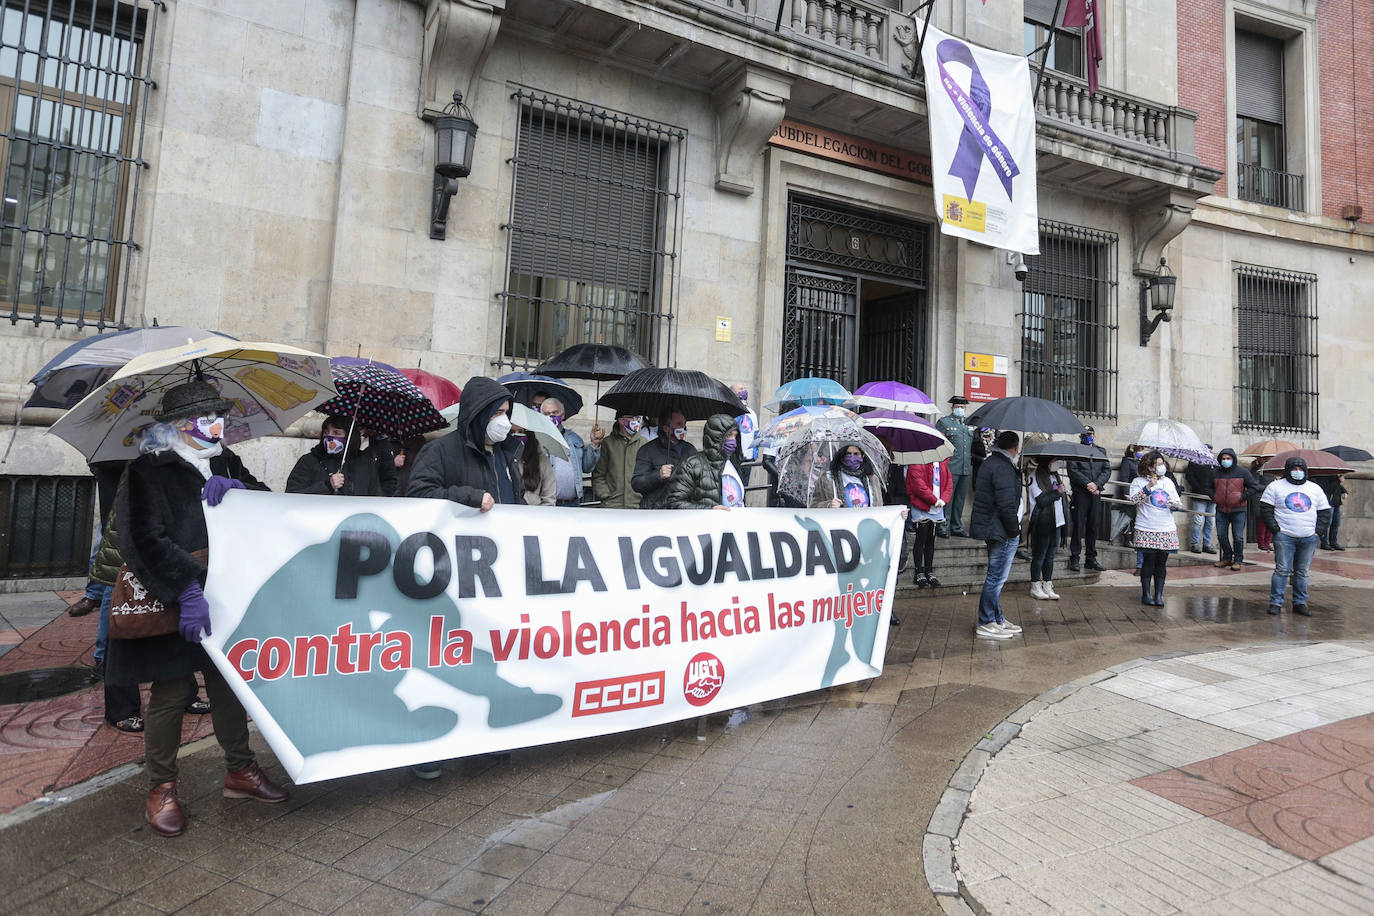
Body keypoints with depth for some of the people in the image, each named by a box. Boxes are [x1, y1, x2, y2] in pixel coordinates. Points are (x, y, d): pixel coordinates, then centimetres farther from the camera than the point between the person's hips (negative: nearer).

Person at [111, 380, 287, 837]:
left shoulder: (226, 462, 10)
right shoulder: (149, 469, -8)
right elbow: (143, 539, -19)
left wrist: (237, 488, -19)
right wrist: (188, 591, -29)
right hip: (170, 603, -5)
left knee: (230, 685, 13)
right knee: (171, 693, 4)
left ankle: (240, 770, 28)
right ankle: (161, 788, 23)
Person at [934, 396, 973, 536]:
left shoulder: (968, 424, 19)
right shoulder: (943, 422, 1)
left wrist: (971, 463, 18)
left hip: (966, 468, 6)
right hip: (950, 468, -6)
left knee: (960, 499, 9)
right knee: (947, 497, -6)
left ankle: (956, 527, 17)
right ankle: (943, 527, -1)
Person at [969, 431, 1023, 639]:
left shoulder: (990, 462, 14)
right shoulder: (1003, 467, -18)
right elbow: (1006, 504, -23)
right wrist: (1014, 530, -14)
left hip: (991, 528, 11)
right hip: (1001, 531, -11)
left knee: (996, 576, 17)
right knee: (996, 577, -4)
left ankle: (998, 619, 27)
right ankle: (986, 624, 3)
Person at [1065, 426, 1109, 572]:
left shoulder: (1101, 451, 15)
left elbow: (1107, 470, 5)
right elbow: (1073, 471, -8)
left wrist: (1097, 484, -10)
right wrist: (1088, 484, -17)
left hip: (1096, 494, 4)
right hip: (1080, 494, -4)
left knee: (1093, 526, 8)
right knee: (1078, 525, -4)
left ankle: (1091, 558, 15)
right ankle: (1074, 558, 1)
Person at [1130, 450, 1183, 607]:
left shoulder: (1168, 482, 16)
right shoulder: (1138, 481, 1)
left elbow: (1178, 503, 20)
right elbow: (1134, 500, -14)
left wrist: (1176, 505, -2)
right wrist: (1148, 487, -21)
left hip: (1167, 530, 4)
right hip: (1147, 530, -4)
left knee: (1161, 563, 4)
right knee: (1149, 562, -3)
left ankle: (1159, 595, 10)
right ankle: (1146, 594, 6)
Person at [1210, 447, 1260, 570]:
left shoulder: (1243, 472, -2)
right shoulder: (1216, 473, 8)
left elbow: (1254, 487, 1)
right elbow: (1210, 487, 24)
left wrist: (1242, 497, -8)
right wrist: (1213, 497, 7)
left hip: (1238, 510, -3)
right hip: (1221, 510, 4)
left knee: (1238, 537, -1)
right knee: (1221, 536, 6)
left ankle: (1238, 560, 11)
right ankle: (1227, 558, 21)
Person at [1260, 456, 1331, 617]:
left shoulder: (1315, 489, 14)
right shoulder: (1275, 487, 3)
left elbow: (1325, 512, 16)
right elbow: (1265, 509, 0)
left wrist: (1319, 533, 4)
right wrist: (1275, 529, -7)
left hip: (1309, 538, 3)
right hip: (1284, 537, -3)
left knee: (1302, 572, 6)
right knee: (1282, 570, -7)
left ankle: (1300, 603, 14)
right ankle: (1276, 603, -3)